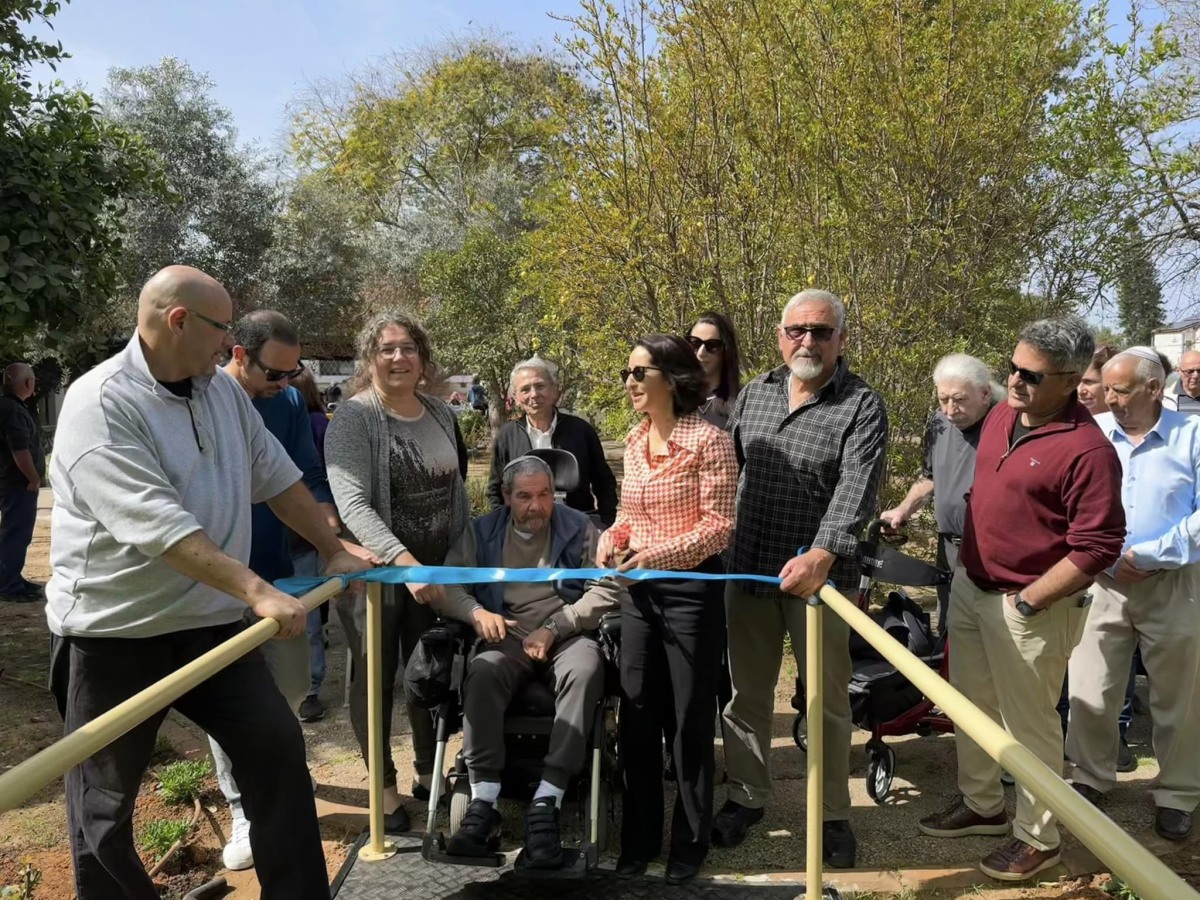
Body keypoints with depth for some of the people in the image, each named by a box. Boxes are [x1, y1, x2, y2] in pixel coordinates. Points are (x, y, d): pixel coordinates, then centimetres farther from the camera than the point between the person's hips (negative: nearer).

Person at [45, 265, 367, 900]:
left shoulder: (223, 391, 4)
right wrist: (259, 592, -32)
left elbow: (277, 477, 12)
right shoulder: (100, 404, -18)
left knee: (277, 746, 4)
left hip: (210, 620, 6)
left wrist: (333, 552, 14)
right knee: (104, 798, 9)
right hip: (114, 633, -6)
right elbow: (157, 525, -28)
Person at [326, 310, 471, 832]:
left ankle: (428, 773, 35)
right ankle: (385, 787, 27)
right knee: (376, 678, 9)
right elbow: (352, 504, -24)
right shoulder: (353, 418, -13)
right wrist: (403, 560, -35)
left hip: (438, 572, 5)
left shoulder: (441, 414, 4)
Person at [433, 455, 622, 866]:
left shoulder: (580, 529, 6)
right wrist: (477, 612, -14)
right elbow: (446, 586, 7)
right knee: (482, 671, -33)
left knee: (586, 670, -35)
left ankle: (545, 803, -36)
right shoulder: (481, 532, 12)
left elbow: (607, 588, -4)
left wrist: (554, 627, -14)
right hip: (508, 637, 1)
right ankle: (483, 802, -32)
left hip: (568, 635, -1)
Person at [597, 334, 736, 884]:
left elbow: (719, 524, -16)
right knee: (636, 718, 13)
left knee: (691, 720, 7)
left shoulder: (708, 440, -14)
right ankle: (639, 839, 28)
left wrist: (660, 554, -23)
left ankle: (689, 845, 25)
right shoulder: (634, 440, 8)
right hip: (639, 589, 7)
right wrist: (610, 538, -4)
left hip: (690, 588, -7)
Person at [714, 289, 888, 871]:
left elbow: (857, 489, -22)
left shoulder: (863, 407, -8)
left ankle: (832, 814, 27)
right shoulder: (753, 393, 8)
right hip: (747, 570, 4)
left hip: (819, 575, -4)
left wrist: (822, 553, -37)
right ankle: (746, 798, 33)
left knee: (828, 699, 9)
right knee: (747, 692, 15)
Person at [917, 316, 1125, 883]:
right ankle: (981, 805, 40)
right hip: (969, 586, 8)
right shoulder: (1000, 415, 4)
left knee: (1028, 723, 6)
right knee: (970, 704, 20)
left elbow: (1097, 548, -22)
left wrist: (1025, 602, -20)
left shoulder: (1087, 450, -22)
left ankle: (1038, 838, 26)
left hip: (1029, 608, -8)